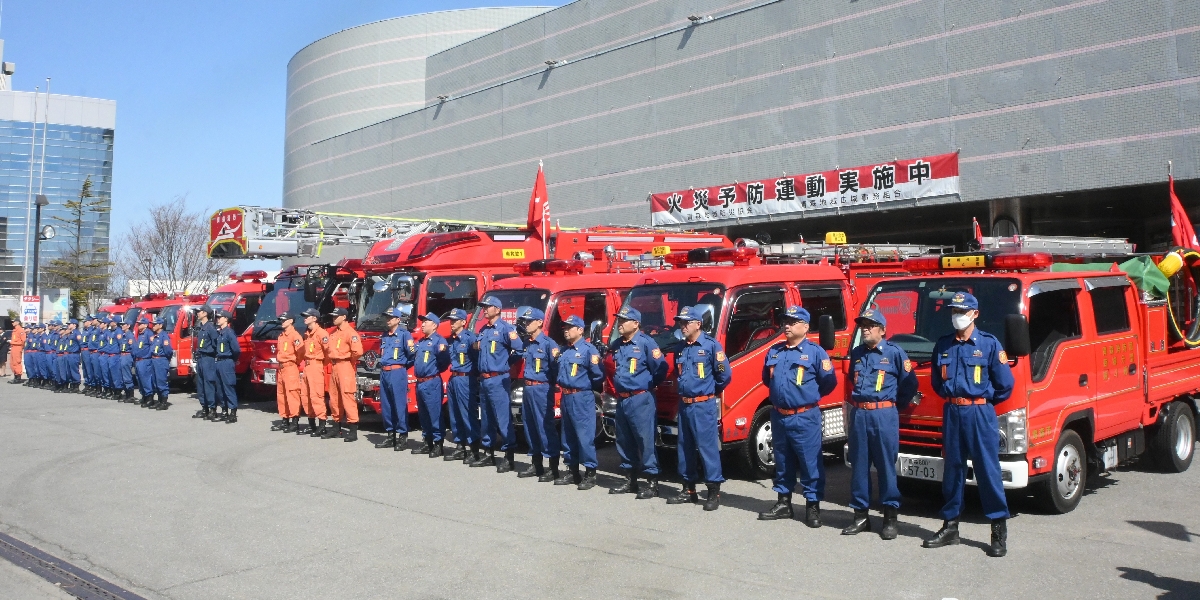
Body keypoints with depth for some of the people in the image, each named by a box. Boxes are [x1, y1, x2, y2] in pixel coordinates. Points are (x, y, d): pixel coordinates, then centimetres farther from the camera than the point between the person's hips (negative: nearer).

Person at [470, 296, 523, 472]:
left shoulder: (505, 328, -9)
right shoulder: (483, 330, 15)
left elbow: (519, 349, -16)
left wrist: (505, 362, -6)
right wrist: (476, 346, 9)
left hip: (498, 380, -8)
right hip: (483, 379, 9)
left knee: (503, 418, -7)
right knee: (486, 419, 14)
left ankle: (509, 456, -3)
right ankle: (488, 454, 22)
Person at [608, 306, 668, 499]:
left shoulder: (646, 342, -11)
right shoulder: (616, 345, 10)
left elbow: (660, 368, -12)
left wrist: (648, 384, 1)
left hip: (641, 400, -8)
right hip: (621, 400, 8)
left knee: (645, 440, -5)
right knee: (624, 441, 12)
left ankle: (652, 482, 2)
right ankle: (631, 480, 23)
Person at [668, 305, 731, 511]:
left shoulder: (711, 345, -10)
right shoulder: (681, 348, 12)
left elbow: (724, 374, -8)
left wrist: (709, 391, 4)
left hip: (704, 406, -7)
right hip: (684, 405, 7)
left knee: (707, 447, -6)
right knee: (685, 447, 12)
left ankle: (714, 491, 1)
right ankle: (689, 490, 21)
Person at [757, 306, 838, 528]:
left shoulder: (815, 352, -6)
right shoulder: (774, 352, 9)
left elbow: (829, 382, -5)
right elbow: (767, 379, 23)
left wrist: (809, 395, 6)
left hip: (805, 418, -5)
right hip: (779, 416, 6)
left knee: (810, 462, -1)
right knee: (782, 461, 14)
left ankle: (813, 506, 8)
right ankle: (783, 503, 24)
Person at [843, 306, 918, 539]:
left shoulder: (894, 352, -2)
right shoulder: (856, 353, 14)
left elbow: (909, 383, 1)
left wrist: (894, 405, 9)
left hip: (884, 415, -5)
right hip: (858, 415, 5)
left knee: (886, 466, -2)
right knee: (859, 465, 7)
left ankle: (890, 517, 7)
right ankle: (861, 515, 15)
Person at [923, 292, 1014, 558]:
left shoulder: (989, 343, -3)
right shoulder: (943, 345, 9)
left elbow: (1005, 384, -1)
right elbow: (936, 381, 20)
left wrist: (983, 402, 8)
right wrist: (951, 396, 12)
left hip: (980, 414, -4)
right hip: (951, 413, 4)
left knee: (988, 469, -3)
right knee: (952, 468, 10)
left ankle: (999, 531, 4)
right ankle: (950, 526, 19)